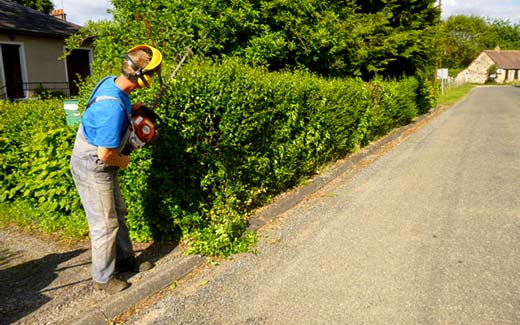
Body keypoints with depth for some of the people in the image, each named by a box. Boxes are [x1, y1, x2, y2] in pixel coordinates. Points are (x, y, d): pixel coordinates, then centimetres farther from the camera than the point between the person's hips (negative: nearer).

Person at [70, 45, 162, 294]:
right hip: (92, 170, -9)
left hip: (101, 167, 9)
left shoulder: (111, 81, -6)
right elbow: (106, 155, -29)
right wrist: (124, 161, -9)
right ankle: (103, 278, 24)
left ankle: (125, 259, 38)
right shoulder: (114, 108, -34)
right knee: (105, 226, 5)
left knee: (117, 214, 20)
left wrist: (130, 109, 3)